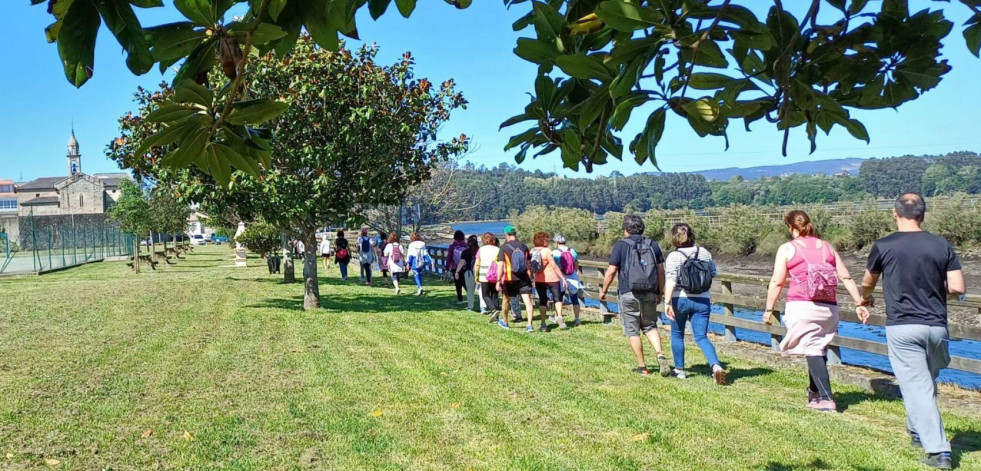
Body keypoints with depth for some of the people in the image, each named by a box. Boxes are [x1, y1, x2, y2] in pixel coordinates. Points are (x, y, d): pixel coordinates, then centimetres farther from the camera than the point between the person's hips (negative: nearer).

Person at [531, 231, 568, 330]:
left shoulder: (532, 251, 4)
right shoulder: (547, 251, -12)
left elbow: (528, 266, 7)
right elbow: (554, 266, -12)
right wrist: (563, 278, -6)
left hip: (539, 280, 4)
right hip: (551, 278, -4)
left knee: (542, 300, 10)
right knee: (557, 298, 7)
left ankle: (543, 323, 6)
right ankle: (559, 316, -14)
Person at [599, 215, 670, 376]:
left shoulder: (621, 245, -4)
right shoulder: (652, 245, 7)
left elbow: (611, 271, -7)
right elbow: (661, 271, 7)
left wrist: (603, 291, 6)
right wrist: (660, 293, 17)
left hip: (628, 294, -3)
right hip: (650, 294, 4)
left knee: (632, 331, 7)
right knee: (650, 326, 18)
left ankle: (642, 367, 9)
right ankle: (660, 355, -5)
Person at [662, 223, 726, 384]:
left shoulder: (673, 257, -11)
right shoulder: (704, 252, 3)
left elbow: (670, 281, -20)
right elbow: (714, 273, 14)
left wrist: (667, 302, -23)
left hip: (680, 300, -3)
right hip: (702, 300, 3)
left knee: (677, 334, 17)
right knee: (701, 337, 3)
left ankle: (679, 370, 26)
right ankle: (716, 366, -19)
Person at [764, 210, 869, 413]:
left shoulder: (787, 248, 2)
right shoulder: (827, 247, 14)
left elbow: (777, 282, -1)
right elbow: (846, 277, 9)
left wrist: (769, 309, 5)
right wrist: (859, 303, 10)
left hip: (801, 307, -5)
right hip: (828, 308, 5)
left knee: (813, 352, -5)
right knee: (819, 351, 17)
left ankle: (826, 399, -13)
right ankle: (815, 394, 28)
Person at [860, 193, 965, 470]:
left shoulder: (884, 246, -4)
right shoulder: (942, 246, 1)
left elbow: (867, 284, 12)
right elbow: (958, 289, -3)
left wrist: (865, 298, 35)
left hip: (902, 327, -3)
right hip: (936, 327, 3)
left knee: (917, 387, -3)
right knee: (928, 382, 22)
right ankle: (919, 434, 37)